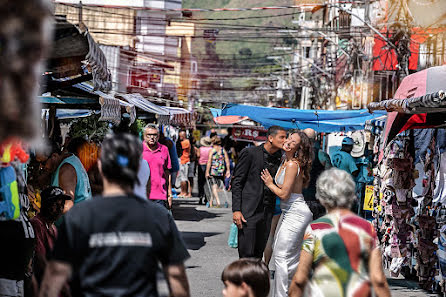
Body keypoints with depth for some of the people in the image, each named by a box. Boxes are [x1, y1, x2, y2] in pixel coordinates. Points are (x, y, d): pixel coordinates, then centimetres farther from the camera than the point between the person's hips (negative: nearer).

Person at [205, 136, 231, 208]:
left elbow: (209, 162, -9)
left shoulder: (212, 150, -5)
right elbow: (227, 161, 2)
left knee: (214, 187, -2)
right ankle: (211, 201, 23)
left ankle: (218, 201, -18)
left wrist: (207, 172, -8)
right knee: (216, 187, 14)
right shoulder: (223, 150, 5)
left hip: (213, 171, -4)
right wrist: (228, 170, 6)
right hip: (221, 171, 4)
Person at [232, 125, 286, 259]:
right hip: (249, 211, -5)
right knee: (247, 254, -7)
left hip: (267, 212, 5)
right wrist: (236, 210, -12)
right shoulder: (250, 153, -5)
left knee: (259, 253, 9)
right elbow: (237, 182, -5)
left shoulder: (280, 158, 10)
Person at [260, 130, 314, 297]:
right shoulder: (285, 161, 10)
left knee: (282, 255, -6)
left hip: (295, 214, -10)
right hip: (289, 213, 10)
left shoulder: (292, 165, -19)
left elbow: (284, 194, -18)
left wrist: (270, 184, -5)